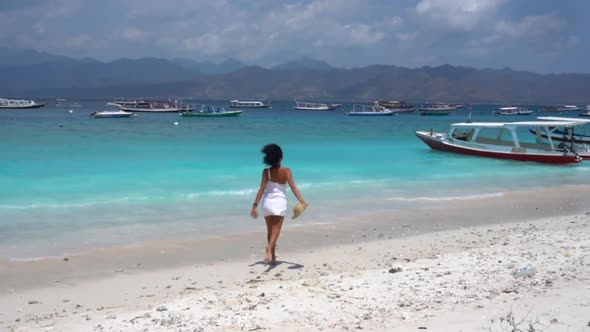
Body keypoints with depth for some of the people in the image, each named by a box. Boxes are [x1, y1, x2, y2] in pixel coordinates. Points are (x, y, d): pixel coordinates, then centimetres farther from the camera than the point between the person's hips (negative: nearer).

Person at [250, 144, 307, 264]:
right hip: (280, 202, -2)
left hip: (267, 202, 2)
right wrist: (302, 201, -16)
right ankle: (269, 250, -31)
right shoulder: (286, 171, -7)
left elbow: (261, 189, -9)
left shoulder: (266, 172, -5)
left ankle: (273, 256, 22)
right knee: (276, 231, -3)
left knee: (270, 230, 16)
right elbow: (293, 187, -15)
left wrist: (255, 206, -9)